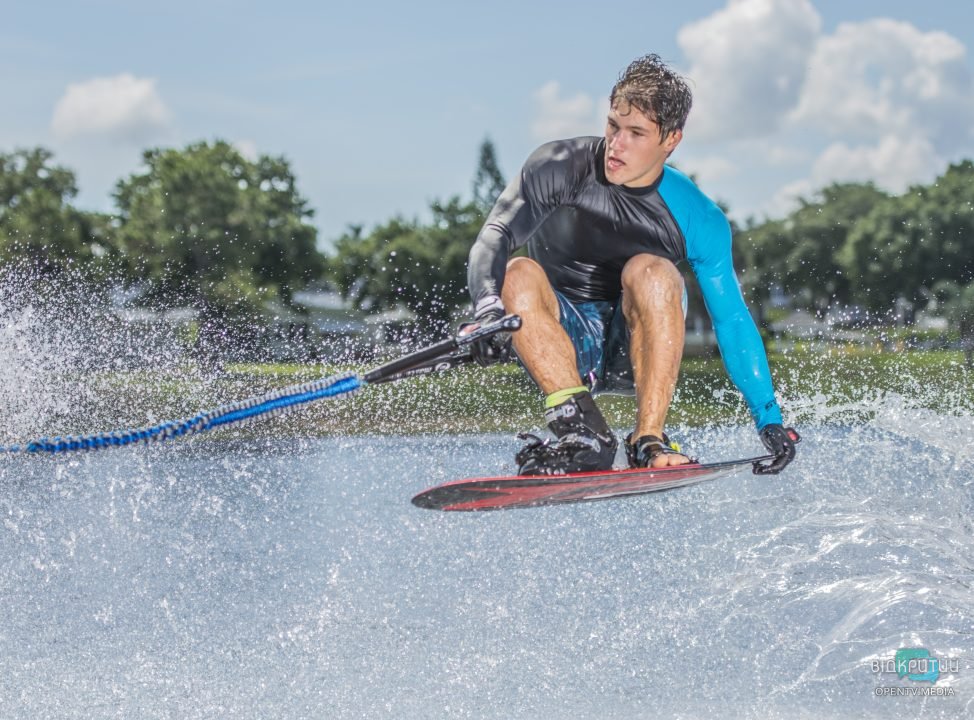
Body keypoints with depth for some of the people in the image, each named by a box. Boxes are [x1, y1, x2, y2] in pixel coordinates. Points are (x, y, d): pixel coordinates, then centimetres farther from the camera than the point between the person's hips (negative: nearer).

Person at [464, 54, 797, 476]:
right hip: (564, 345, 0)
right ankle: (586, 436, -37)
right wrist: (489, 309, -43)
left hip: (637, 347, 0)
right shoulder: (558, 169, -11)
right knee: (517, 276, -30)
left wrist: (769, 419, -10)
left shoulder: (698, 219, -8)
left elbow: (732, 322, -5)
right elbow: (495, 238, -22)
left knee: (649, 270, -30)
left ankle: (649, 442, -34)